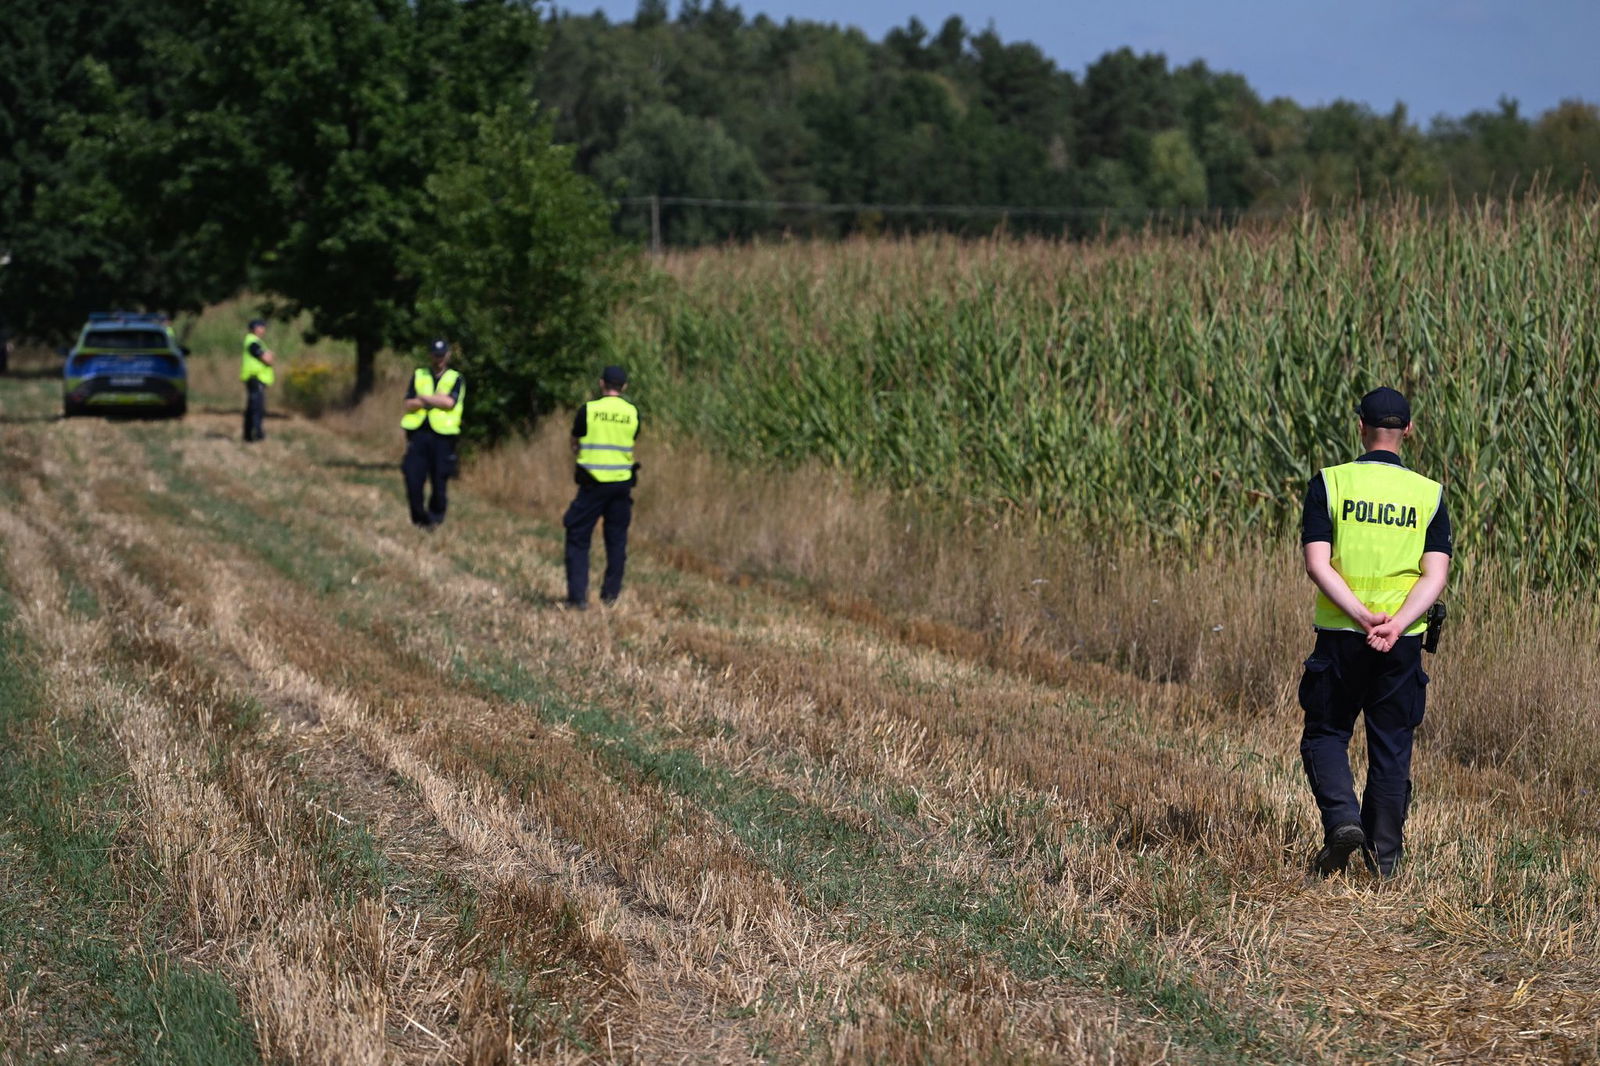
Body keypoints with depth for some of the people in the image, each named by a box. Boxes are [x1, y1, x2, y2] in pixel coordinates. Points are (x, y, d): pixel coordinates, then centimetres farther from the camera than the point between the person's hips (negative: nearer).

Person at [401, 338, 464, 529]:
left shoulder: (455, 379, 9)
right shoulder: (418, 375, 16)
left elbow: (449, 402, -9)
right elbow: (409, 404, 3)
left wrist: (423, 398, -2)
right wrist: (438, 400, -6)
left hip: (442, 436, -2)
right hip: (418, 433, 2)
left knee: (439, 481, -3)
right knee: (413, 478, -7)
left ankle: (435, 518, 12)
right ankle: (419, 518, 8)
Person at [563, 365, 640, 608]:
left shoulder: (588, 410, -7)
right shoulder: (632, 413, 1)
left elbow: (575, 445, 4)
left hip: (593, 482, -3)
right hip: (622, 483, 3)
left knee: (578, 538, 4)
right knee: (616, 540, 13)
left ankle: (578, 596, -4)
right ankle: (611, 594, 16)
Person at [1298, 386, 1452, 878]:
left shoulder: (1329, 483, -2)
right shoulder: (1429, 493, 3)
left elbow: (1317, 564, -11)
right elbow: (1436, 575, -7)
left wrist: (1365, 618, -17)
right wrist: (1395, 625, -15)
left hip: (1340, 636, -2)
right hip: (1404, 643, 2)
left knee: (1325, 735, 11)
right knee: (1391, 746, 11)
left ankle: (1342, 819, -10)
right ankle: (1384, 852, 14)